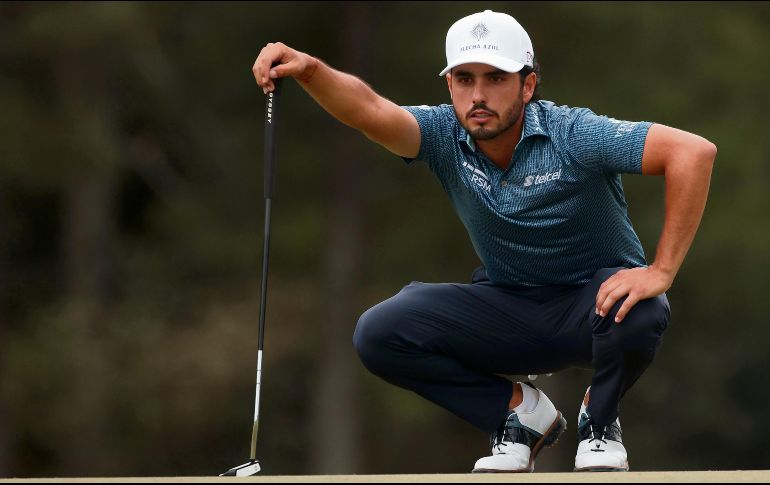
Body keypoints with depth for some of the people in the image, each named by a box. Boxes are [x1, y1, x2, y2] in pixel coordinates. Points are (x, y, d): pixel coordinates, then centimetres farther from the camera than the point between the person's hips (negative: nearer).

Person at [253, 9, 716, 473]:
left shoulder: (572, 134, -22)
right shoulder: (445, 135, -11)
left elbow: (694, 152, -30)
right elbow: (369, 111, -31)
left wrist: (661, 272, -33)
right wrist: (310, 70, -51)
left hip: (594, 296, -3)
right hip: (508, 307, 4)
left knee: (637, 314, -39)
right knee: (379, 333, -16)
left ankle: (600, 421, -3)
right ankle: (521, 410, 5)